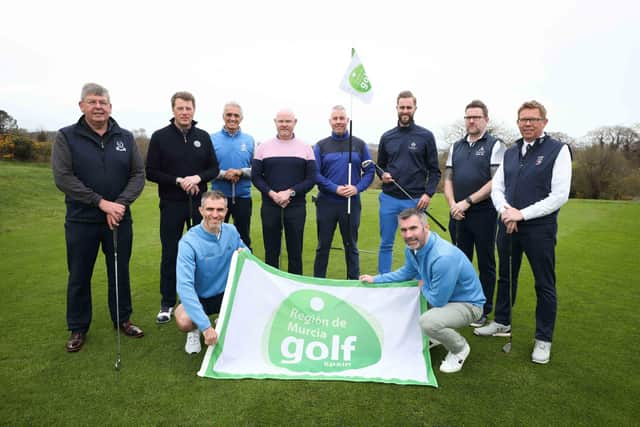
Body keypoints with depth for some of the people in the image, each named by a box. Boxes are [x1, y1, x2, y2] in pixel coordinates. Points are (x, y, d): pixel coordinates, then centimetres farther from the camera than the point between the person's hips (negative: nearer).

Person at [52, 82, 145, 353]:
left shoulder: (125, 137, 5)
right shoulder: (66, 137, -2)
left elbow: (138, 174, 1)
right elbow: (63, 177, -10)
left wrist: (121, 203, -14)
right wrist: (102, 202, -18)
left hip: (119, 219, 2)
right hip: (81, 221, -1)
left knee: (120, 272, 12)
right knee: (79, 277, 10)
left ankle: (122, 319, 29)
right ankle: (78, 328, 26)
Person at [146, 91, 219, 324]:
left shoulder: (203, 136, 6)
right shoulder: (160, 137, -2)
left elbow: (214, 169, 7)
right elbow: (151, 172, -4)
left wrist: (198, 178, -13)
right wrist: (178, 181, -16)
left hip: (199, 203, 2)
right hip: (171, 204, -2)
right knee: (170, 254, 6)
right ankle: (167, 303, 19)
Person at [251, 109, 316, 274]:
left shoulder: (305, 148, 5)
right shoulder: (263, 147, 6)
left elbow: (311, 178, 0)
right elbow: (255, 176, 3)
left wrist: (290, 192, -13)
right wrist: (272, 194, -12)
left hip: (296, 207, 0)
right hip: (269, 206, 1)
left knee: (295, 251, 6)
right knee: (271, 251, 9)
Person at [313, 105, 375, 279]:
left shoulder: (360, 144, 5)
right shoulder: (321, 146, 3)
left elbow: (369, 171, 4)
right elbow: (315, 173, -3)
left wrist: (357, 188, -13)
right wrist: (335, 188, -15)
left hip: (351, 203, 1)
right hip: (326, 203, 0)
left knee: (351, 245, 10)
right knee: (323, 245, 8)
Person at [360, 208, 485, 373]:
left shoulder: (443, 257, -36)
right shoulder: (413, 247, -9)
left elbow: (437, 301, -28)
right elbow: (407, 272, 13)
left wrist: (423, 288, -7)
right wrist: (375, 279, 12)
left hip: (468, 304, -8)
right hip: (441, 295, 9)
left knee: (428, 322, -32)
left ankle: (460, 348, 1)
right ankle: (442, 335, 25)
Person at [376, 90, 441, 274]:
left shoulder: (426, 136, 2)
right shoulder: (387, 137, 9)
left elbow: (434, 170, 2)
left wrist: (428, 193, -10)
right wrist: (382, 175, -5)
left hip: (415, 200, -2)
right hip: (389, 198, 2)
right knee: (386, 243, 7)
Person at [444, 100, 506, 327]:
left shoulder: (495, 145, -1)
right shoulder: (456, 147, 15)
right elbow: (448, 179, 13)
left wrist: (468, 202, -16)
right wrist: (452, 204, -4)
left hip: (484, 213, -4)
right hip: (458, 214, 5)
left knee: (485, 264, 6)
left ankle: (483, 310, 18)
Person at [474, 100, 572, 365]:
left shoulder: (558, 150, -5)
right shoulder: (510, 153, 11)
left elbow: (559, 196, -12)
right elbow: (497, 188, 10)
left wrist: (522, 214, -17)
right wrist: (505, 210, -10)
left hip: (539, 228, -5)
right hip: (508, 226, 5)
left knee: (544, 285, 5)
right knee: (506, 278, 17)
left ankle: (543, 339, 20)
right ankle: (502, 323, 35)